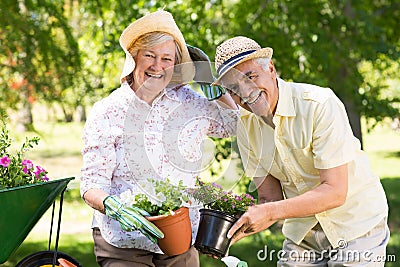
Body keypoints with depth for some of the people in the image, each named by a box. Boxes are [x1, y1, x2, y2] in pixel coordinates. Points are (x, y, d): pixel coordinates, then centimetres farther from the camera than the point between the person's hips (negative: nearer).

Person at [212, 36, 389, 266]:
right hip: (301, 231, 5)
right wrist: (239, 226, -22)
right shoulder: (245, 126, -5)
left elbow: (335, 192, -27)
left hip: (356, 224, -4)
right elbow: (270, 198, -3)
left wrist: (271, 213, -34)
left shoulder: (320, 105, -24)